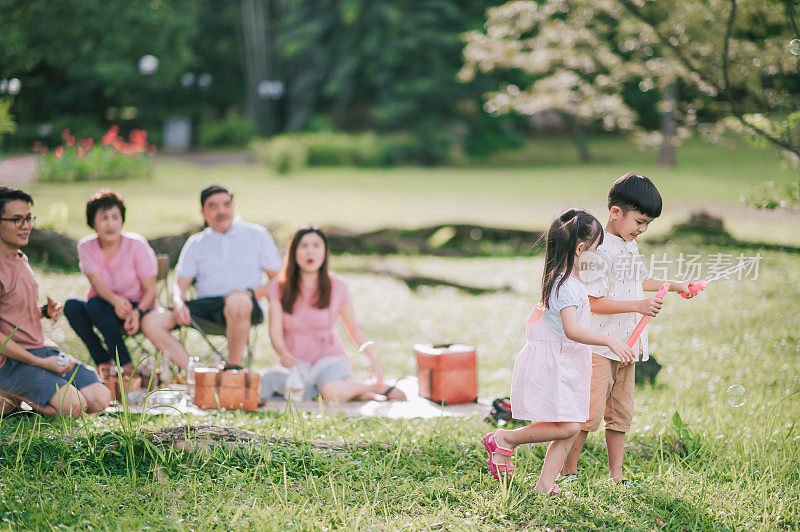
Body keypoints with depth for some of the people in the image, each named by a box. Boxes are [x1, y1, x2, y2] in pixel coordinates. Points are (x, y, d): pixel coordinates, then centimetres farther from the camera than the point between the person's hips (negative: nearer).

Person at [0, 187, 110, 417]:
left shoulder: (21, 259, 13)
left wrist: (46, 311, 5)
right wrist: (39, 362, -19)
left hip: (43, 348, 9)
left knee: (100, 400, -8)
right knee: (74, 406, -27)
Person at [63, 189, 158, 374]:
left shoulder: (137, 245, -10)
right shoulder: (86, 246, -3)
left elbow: (150, 291, -9)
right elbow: (97, 283, -17)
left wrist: (137, 312, -31)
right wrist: (115, 300, -40)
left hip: (137, 308, -4)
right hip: (106, 308, 4)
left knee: (95, 304, -32)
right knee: (71, 306, -26)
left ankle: (126, 366, -24)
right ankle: (103, 362, -15)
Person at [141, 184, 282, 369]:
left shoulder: (256, 234, 13)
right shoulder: (195, 244, 21)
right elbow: (180, 285, 14)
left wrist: (251, 292, -10)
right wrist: (178, 304, -10)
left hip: (246, 307, -4)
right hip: (204, 304, 4)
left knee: (238, 302, -42)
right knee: (151, 322, -20)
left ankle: (234, 366, -23)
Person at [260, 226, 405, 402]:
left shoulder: (337, 285, 1)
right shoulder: (279, 287, 1)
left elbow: (353, 329, 12)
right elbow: (275, 331, -7)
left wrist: (373, 358, 0)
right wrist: (283, 353, -29)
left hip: (330, 356, -2)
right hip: (297, 361, 2)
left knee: (334, 394, -38)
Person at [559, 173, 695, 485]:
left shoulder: (630, 246, 13)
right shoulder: (601, 250, -16)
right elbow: (594, 301, -21)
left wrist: (672, 285, 25)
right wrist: (638, 305, -22)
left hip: (625, 344, 9)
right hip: (598, 346, -9)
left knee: (621, 413, 11)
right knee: (590, 413, -8)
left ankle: (616, 477, 17)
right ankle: (568, 473, 4)